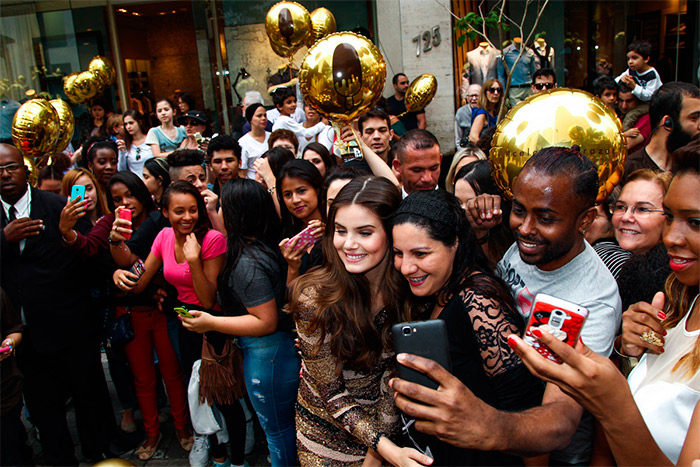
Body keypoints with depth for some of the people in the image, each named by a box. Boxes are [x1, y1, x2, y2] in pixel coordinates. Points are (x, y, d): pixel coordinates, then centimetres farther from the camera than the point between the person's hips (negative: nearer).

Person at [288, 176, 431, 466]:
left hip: (384, 429, 2)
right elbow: (332, 392, -18)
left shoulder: (408, 289, -17)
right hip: (327, 435, -2)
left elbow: (393, 377, -11)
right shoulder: (315, 297, -25)